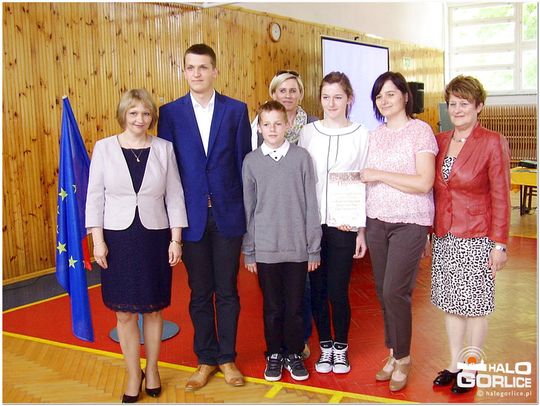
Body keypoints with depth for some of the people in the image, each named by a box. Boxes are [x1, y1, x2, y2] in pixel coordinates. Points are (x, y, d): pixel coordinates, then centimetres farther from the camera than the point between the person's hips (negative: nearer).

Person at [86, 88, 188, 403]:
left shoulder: (164, 148, -1)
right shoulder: (104, 148, -2)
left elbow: (175, 196, 1)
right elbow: (95, 196, 0)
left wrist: (176, 239, -2)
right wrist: (98, 240, -5)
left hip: (155, 238, 1)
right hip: (118, 238, 0)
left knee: (153, 308, 12)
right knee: (125, 312, 8)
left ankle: (152, 368, 32)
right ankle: (134, 374, 27)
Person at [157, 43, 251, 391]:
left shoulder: (236, 110, 1)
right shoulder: (170, 112, 2)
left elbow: (244, 163, 2)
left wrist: (248, 212, 0)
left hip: (228, 215, 0)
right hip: (191, 216, 1)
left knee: (227, 291, 9)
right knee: (200, 293, 11)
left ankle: (227, 356, 26)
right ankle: (206, 359, 27)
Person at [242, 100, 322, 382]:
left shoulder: (301, 157, -2)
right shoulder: (251, 161, 1)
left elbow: (310, 205, -1)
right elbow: (248, 208, 4)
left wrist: (314, 248, 0)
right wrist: (248, 252, 4)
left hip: (297, 247, 0)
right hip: (265, 248, 1)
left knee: (294, 306, 9)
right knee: (272, 306, 12)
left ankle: (294, 354, 28)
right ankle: (274, 354, 29)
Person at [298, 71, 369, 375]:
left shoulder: (361, 135, -1)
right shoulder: (308, 132, 4)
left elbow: (364, 183, 1)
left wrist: (362, 230, 0)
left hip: (344, 225, -2)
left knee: (338, 290, 0)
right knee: (318, 288, 9)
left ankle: (341, 347, 23)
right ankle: (325, 346, 28)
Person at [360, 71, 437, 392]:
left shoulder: (420, 130, -6)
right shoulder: (374, 135, 11)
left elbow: (424, 183, -15)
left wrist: (379, 175, -14)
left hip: (409, 223, -5)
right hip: (377, 222, 6)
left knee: (394, 291, -6)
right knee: (383, 291, 10)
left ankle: (403, 358, 15)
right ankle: (393, 354, 27)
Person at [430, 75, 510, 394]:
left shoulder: (493, 143, -8)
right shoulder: (439, 142, 7)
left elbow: (501, 198, -9)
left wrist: (499, 244, -11)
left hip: (476, 239, -5)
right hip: (444, 237, 5)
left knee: (475, 306, 7)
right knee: (451, 304, 14)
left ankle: (471, 369, 24)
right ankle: (454, 364, 29)